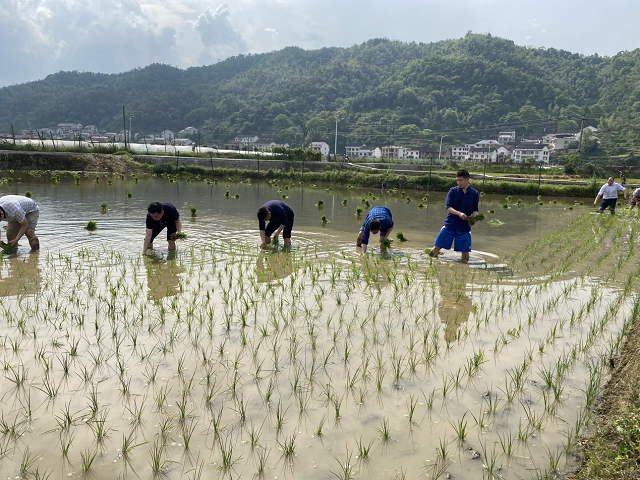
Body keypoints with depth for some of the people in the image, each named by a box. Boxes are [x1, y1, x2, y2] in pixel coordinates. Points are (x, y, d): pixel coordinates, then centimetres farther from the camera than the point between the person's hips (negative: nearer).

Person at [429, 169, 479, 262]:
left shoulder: (474, 193, 3)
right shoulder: (453, 191, 0)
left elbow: (475, 210, 8)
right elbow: (448, 207, -8)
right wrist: (459, 213, -26)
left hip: (465, 227, 0)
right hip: (450, 225, 0)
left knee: (465, 256, -1)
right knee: (435, 249, -2)